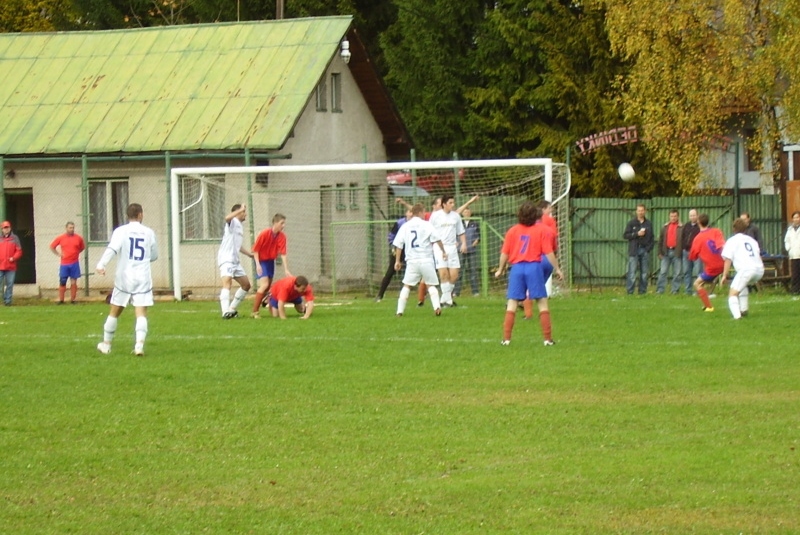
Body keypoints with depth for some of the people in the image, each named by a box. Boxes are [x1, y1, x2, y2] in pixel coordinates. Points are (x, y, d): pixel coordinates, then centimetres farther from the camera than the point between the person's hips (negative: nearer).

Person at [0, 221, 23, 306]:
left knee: (9, 284, 2)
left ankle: (7, 301, 7)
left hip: (11, 266, 0)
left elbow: (19, 251, 5)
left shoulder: (15, 238, 7)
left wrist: (14, 258, -10)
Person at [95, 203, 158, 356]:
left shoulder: (121, 231, -2)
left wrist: (101, 265, -30)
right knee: (141, 313, -5)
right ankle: (140, 344, -24)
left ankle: (106, 344, 24)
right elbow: (154, 256, 17)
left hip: (124, 277, 0)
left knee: (114, 312, 13)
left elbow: (112, 249, -20)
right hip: (143, 278, 0)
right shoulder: (149, 233, 5)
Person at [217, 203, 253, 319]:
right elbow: (227, 218, -32)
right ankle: (225, 312, -38)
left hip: (235, 261, 10)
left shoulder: (240, 227, 23)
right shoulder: (233, 222, -5)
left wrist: (249, 254, 34)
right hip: (226, 259, -10)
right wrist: (241, 210, -30)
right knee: (227, 283, -25)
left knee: (246, 285, 15)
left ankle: (232, 309, 21)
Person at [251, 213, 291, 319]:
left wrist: (286, 269, -14)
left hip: (271, 261, 6)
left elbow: (283, 254, -9)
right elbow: (255, 249, -15)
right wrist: (258, 264, -21)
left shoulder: (282, 236, -9)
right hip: (261, 260, -6)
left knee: (268, 286, 12)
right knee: (264, 285, -18)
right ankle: (254, 312, -12)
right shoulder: (264, 234, -21)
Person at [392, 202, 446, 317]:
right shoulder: (426, 225, -1)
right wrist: (443, 251, 6)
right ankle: (437, 307, -10)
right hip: (426, 260, -2)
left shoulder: (405, 226, 8)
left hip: (412, 261, 2)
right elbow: (437, 239, -7)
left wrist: (397, 261, 16)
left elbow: (398, 244, 9)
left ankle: (400, 311, 3)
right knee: (431, 285, 8)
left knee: (406, 286, 10)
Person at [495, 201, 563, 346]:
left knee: (512, 302, 5)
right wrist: (557, 269, 3)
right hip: (534, 266, -2)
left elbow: (505, 253, 6)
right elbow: (548, 253, -5)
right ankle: (548, 338, 3)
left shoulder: (512, 231, 6)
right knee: (542, 302, 5)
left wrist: (500, 270, 19)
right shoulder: (543, 230, 0)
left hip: (516, 267, 2)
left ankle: (506, 338, 2)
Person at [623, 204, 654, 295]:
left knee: (645, 273, 3)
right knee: (632, 272, -8)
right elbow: (625, 235, -2)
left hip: (645, 250, 3)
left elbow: (652, 238, 12)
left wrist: (649, 248, -2)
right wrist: (637, 234, -12)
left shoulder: (648, 224, 11)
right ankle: (630, 291, -8)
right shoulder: (631, 223, 4)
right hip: (634, 251, -3)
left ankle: (642, 291, 8)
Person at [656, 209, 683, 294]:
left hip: (677, 253, -3)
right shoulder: (665, 227, 12)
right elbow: (660, 240, 13)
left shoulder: (681, 228, 1)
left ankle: (675, 290, 4)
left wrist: (683, 252, -6)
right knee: (663, 272, 1)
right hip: (666, 252, 3)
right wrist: (660, 252, 7)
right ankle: (660, 290, 3)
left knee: (677, 273, 1)